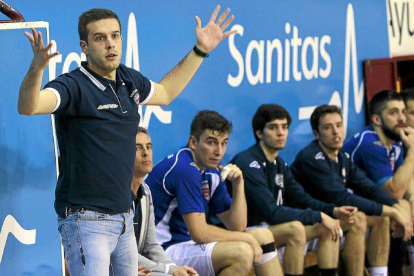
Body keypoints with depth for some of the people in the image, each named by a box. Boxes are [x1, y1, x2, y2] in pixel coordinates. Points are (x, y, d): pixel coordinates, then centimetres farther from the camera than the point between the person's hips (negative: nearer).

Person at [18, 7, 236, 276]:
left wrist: (201, 50, 29)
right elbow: (27, 106, -34)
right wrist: (37, 68, -52)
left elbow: (164, 92, 31)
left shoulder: (129, 80, 8)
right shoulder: (74, 87, -15)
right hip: (86, 220, -8)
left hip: (124, 217, 8)